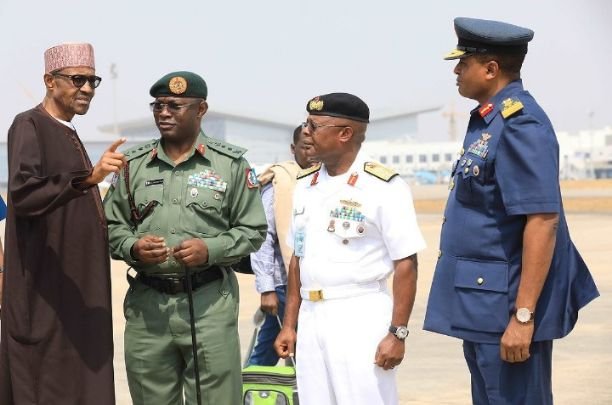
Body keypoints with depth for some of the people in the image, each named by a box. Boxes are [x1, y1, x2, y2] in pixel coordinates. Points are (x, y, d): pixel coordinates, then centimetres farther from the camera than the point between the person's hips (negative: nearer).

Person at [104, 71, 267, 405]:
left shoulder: (231, 164, 3)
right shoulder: (133, 164, 10)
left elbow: (253, 230, 4)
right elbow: (112, 225, 14)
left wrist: (210, 249, -12)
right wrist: (133, 248, -8)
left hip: (209, 302, -3)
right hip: (147, 303, 3)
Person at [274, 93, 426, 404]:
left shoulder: (382, 186, -9)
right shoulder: (305, 185, 12)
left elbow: (405, 264, -11)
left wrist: (397, 333, -14)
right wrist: (289, 324, 15)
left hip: (361, 318, -6)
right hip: (310, 319, 6)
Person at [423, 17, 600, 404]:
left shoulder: (520, 126, -18)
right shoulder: (488, 121, 12)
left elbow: (543, 220, -24)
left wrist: (523, 316, -25)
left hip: (505, 306, -10)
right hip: (480, 306, 10)